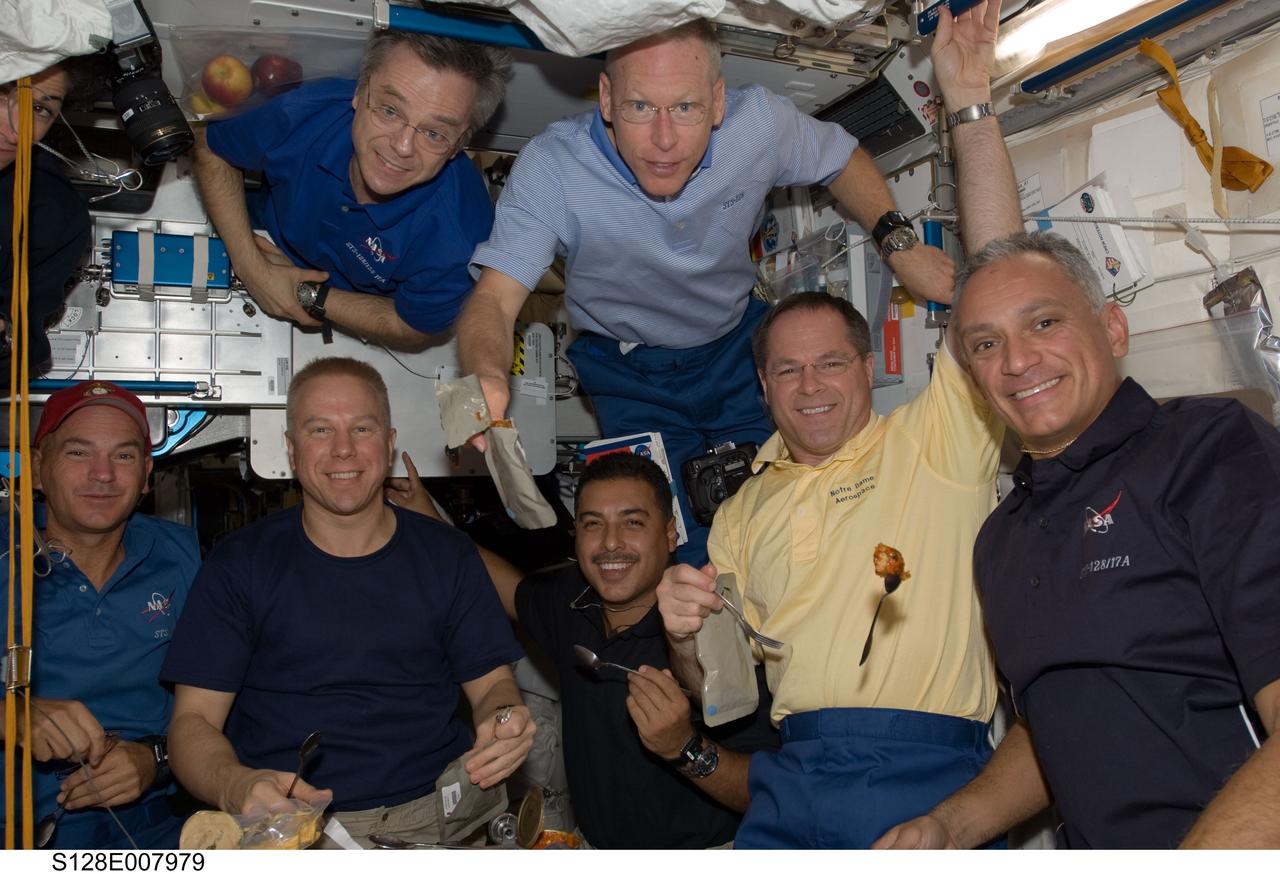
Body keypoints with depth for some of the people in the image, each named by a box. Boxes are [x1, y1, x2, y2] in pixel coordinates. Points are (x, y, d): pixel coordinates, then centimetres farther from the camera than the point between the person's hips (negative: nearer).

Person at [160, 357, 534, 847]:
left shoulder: (448, 557, 11)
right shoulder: (240, 564, 6)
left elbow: (491, 683, 14)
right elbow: (193, 720, 3)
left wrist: (503, 720, -11)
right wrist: (236, 786, -19)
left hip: (433, 815, 1)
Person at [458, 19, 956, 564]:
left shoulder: (760, 124, -21)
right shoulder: (549, 168, -29)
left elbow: (845, 162, 0)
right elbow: (494, 298, -34)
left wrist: (899, 241, -15)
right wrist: (486, 377, -57)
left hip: (737, 342, 3)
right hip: (628, 372, -2)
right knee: (682, 563, -8)